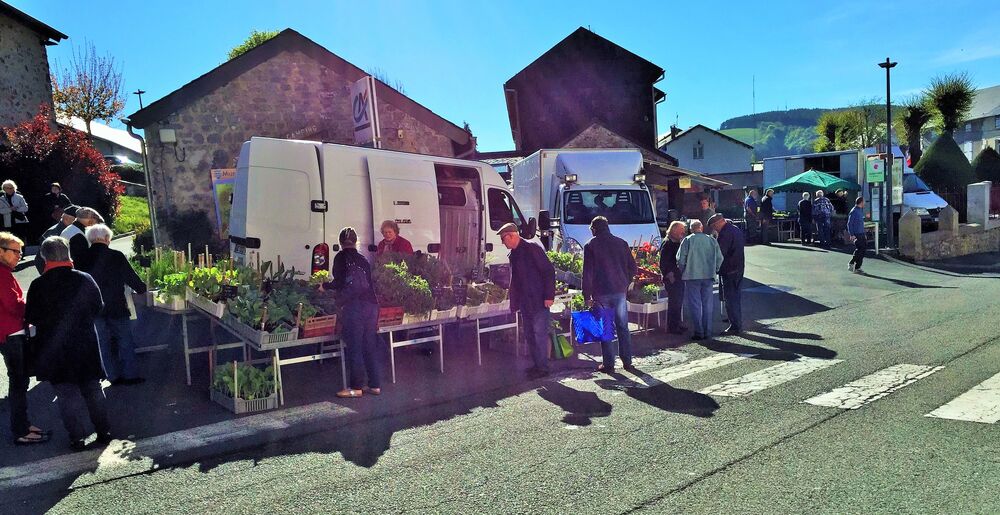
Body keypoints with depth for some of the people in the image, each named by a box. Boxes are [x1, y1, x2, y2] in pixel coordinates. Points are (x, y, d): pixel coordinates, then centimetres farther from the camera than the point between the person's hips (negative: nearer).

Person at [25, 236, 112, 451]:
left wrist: (50, 319, 13)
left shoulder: (38, 285, -12)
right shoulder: (84, 279, -7)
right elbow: (98, 307, 3)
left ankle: (77, 437, 10)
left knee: (67, 394, 7)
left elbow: (31, 318, -5)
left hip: (54, 349, -2)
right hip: (86, 344, 2)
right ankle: (104, 432, 19)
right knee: (93, 389, 14)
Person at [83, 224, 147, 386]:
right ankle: (129, 375, 11)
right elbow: (131, 277, -6)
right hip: (116, 307, -3)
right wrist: (142, 288, 12)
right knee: (125, 342, 8)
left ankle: (113, 376, 17)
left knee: (104, 343, 12)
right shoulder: (116, 256, -13)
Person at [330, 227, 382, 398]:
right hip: (371, 304, 6)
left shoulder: (341, 257, -1)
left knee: (354, 347, 0)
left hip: (354, 306, -6)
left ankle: (356, 387, 5)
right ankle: (375, 385, 15)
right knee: (370, 346, 11)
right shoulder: (363, 259, 16)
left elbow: (339, 283, -6)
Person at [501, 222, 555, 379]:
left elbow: (549, 271, -15)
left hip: (539, 301, -9)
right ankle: (537, 364, 22)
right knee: (530, 335, 12)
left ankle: (543, 367, 1)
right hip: (525, 302, 9)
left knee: (539, 334, -6)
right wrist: (515, 302, 17)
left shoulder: (532, 249, -12)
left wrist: (549, 296, -19)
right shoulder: (514, 254, 13)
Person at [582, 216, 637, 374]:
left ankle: (609, 364, 6)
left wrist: (587, 295, -3)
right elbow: (633, 268, 7)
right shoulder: (621, 243, 7)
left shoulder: (591, 245, -4)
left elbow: (587, 272, -8)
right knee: (623, 327, 12)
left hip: (601, 292, -3)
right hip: (620, 291, 3)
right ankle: (627, 361, 17)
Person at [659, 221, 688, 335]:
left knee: (678, 302, 14)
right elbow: (663, 262, -16)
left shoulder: (678, 243, 16)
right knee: (673, 302, -7)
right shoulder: (667, 243, -11)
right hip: (672, 278, -9)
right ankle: (671, 327, -1)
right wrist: (669, 275, -18)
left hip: (679, 277, 9)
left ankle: (677, 325, 24)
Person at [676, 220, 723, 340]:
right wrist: (714, 271, 20)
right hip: (708, 276, 3)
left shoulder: (688, 240, -6)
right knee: (707, 304, 11)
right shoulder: (712, 240, 5)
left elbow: (680, 259, -7)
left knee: (694, 304, 2)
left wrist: (682, 272, 9)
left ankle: (698, 332, 1)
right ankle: (707, 331, 14)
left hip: (692, 276, -3)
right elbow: (719, 258, 7)